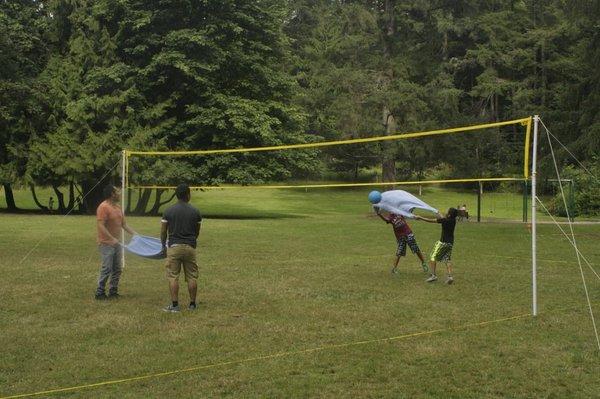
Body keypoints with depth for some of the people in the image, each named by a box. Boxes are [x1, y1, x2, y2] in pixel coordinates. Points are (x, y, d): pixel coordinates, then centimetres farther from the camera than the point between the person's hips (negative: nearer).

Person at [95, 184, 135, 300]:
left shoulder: (117, 207, 12)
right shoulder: (103, 207, -16)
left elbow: (124, 224, 18)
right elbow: (100, 225, -22)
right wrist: (112, 238, -25)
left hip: (116, 243, 9)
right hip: (106, 244, -9)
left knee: (117, 269, 11)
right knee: (106, 270, -6)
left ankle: (113, 292, 20)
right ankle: (100, 293, 3)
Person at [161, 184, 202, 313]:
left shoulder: (168, 211, -3)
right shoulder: (195, 212, 1)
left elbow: (163, 231, 2)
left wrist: (164, 245, 19)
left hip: (174, 246, -1)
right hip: (190, 247, 1)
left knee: (173, 277, 3)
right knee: (192, 277, 8)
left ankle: (174, 305, 1)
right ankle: (192, 304, 13)